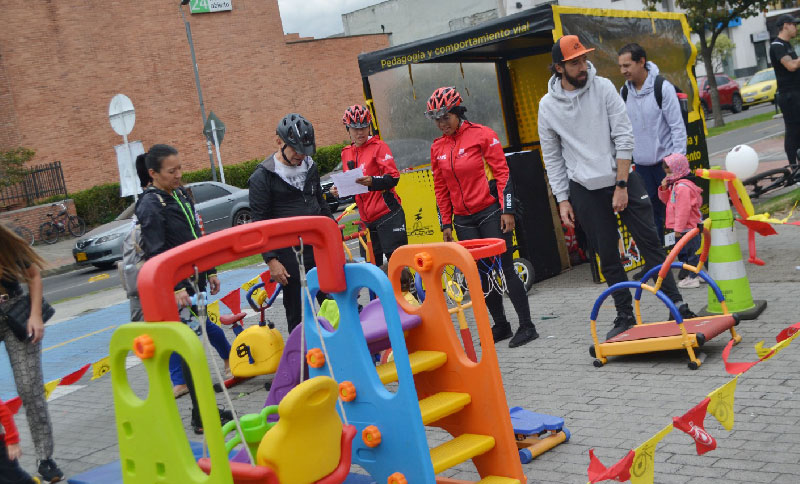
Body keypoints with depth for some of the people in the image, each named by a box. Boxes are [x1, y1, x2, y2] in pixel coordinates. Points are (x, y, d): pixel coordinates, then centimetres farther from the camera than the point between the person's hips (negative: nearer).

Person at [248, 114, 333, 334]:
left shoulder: (310, 167, 10)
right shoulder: (262, 177, -9)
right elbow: (260, 223, -9)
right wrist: (271, 260, -15)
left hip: (319, 248, 6)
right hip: (289, 255, -6)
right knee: (298, 315, 1)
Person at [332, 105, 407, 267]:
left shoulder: (378, 146, -5)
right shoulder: (346, 153, 13)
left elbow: (393, 177, -14)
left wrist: (373, 181, -33)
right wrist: (339, 191, 1)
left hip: (387, 215, -6)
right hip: (367, 219, 6)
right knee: (373, 264, 9)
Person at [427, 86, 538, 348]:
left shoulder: (481, 134, -5)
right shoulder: (438, 148, 9)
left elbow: (502, 172, -7)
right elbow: (441, 189, 14)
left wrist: (507, 210, -13)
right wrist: (446, 224, 11)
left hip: (490, 213, -5)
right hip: (464, 220, 5)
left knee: (506, 269, -5)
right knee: (482, 274, 7)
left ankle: (526, 326, 1)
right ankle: (501, 325, 19)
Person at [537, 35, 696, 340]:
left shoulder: (603, 87, -5)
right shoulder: (547, 106, -1)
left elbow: (624, 137, -7)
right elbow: (552, 157, 6)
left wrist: (621, 186, -12)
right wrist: (562, 200, 1)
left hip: (622, 179, -1)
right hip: (585, 189, 1)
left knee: (650, 243, -2)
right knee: (608, 257, 6)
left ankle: (677, 306, 5)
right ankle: (625, 318, 17)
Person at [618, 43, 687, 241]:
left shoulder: (663, 87, -12)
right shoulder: (624, 92, 4)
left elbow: (677, 126, -11)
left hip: (665, 161, -5)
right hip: (641, 164, 5)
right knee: (651, 213, 10)